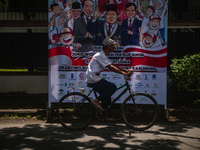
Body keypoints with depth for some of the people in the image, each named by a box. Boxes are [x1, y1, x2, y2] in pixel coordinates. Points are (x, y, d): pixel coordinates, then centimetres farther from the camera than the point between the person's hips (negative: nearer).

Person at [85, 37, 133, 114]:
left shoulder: (104, 56, 18)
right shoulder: (100, 55, -15)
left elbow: (113, 65, 17)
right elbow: (110, 67, -21)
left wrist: (126, 70, 8)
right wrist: (124, 73, -23)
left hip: (92, 79, 10)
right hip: (93, 79, -10)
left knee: (106, 95, 14)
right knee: (113, 87, -11)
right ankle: (96, 101, -7)